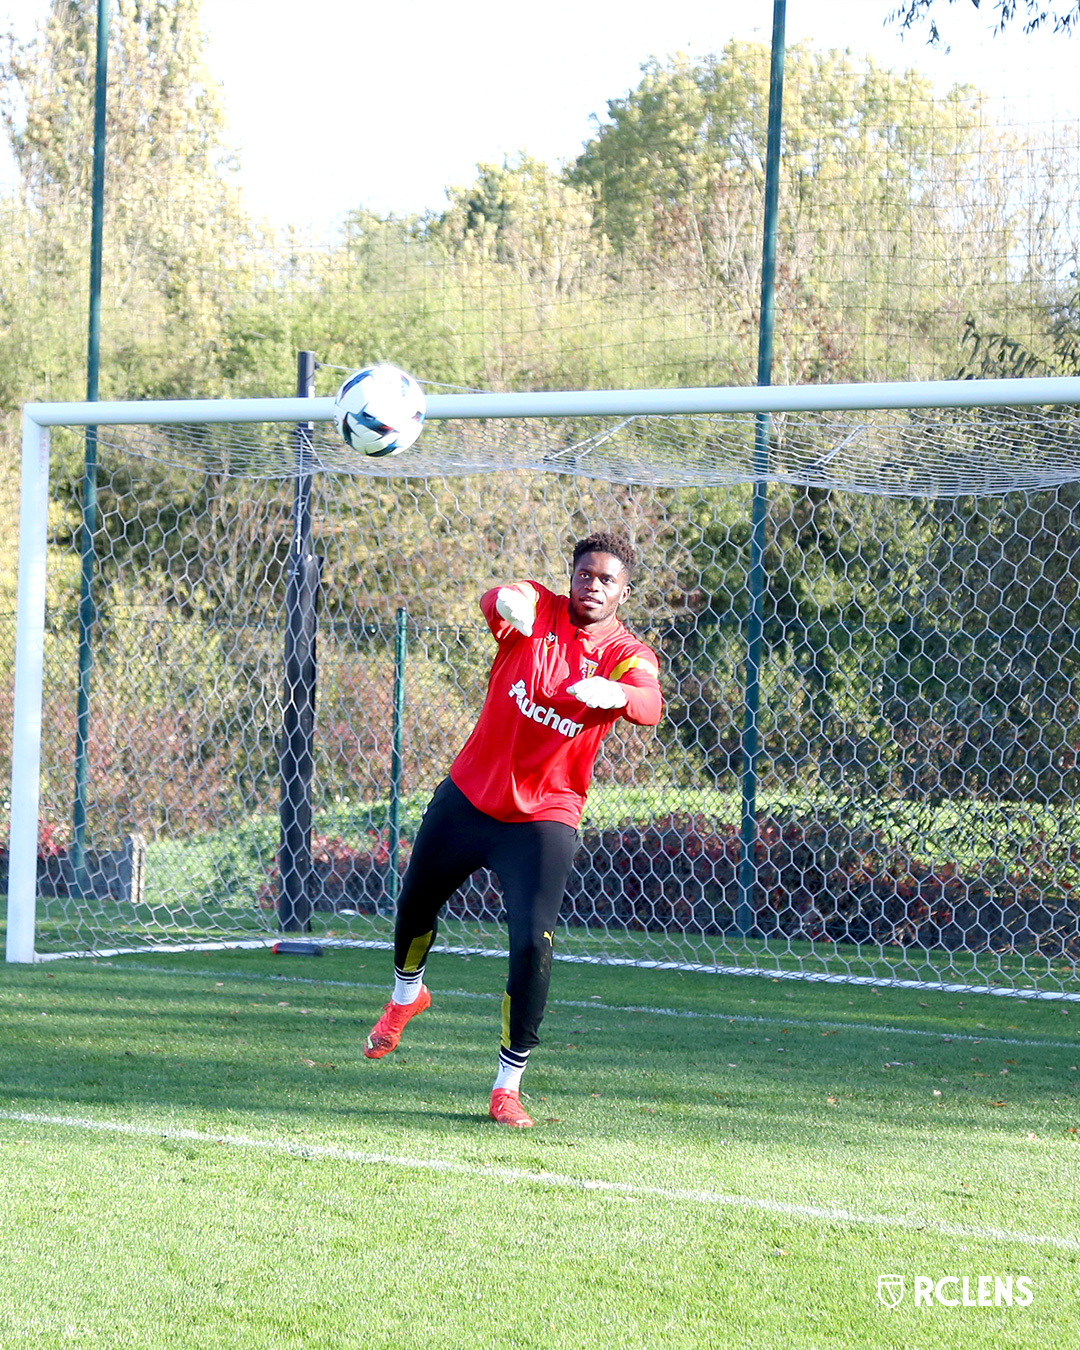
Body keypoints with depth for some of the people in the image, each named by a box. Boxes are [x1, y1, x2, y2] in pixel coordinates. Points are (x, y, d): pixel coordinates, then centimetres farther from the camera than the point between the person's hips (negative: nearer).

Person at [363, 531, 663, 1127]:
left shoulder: (628, 655, -12)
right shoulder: (536, 610, -7)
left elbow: (650, 707, -33)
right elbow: (497, 601, -29)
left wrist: (615, 693, -56)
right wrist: (507, 603, -54)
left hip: (544, 820, -3)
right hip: (467, 797, 3)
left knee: (532, 945, -17)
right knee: (415, 905, 20)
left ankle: (508, 1087, -3)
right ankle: (406, 995, 54)